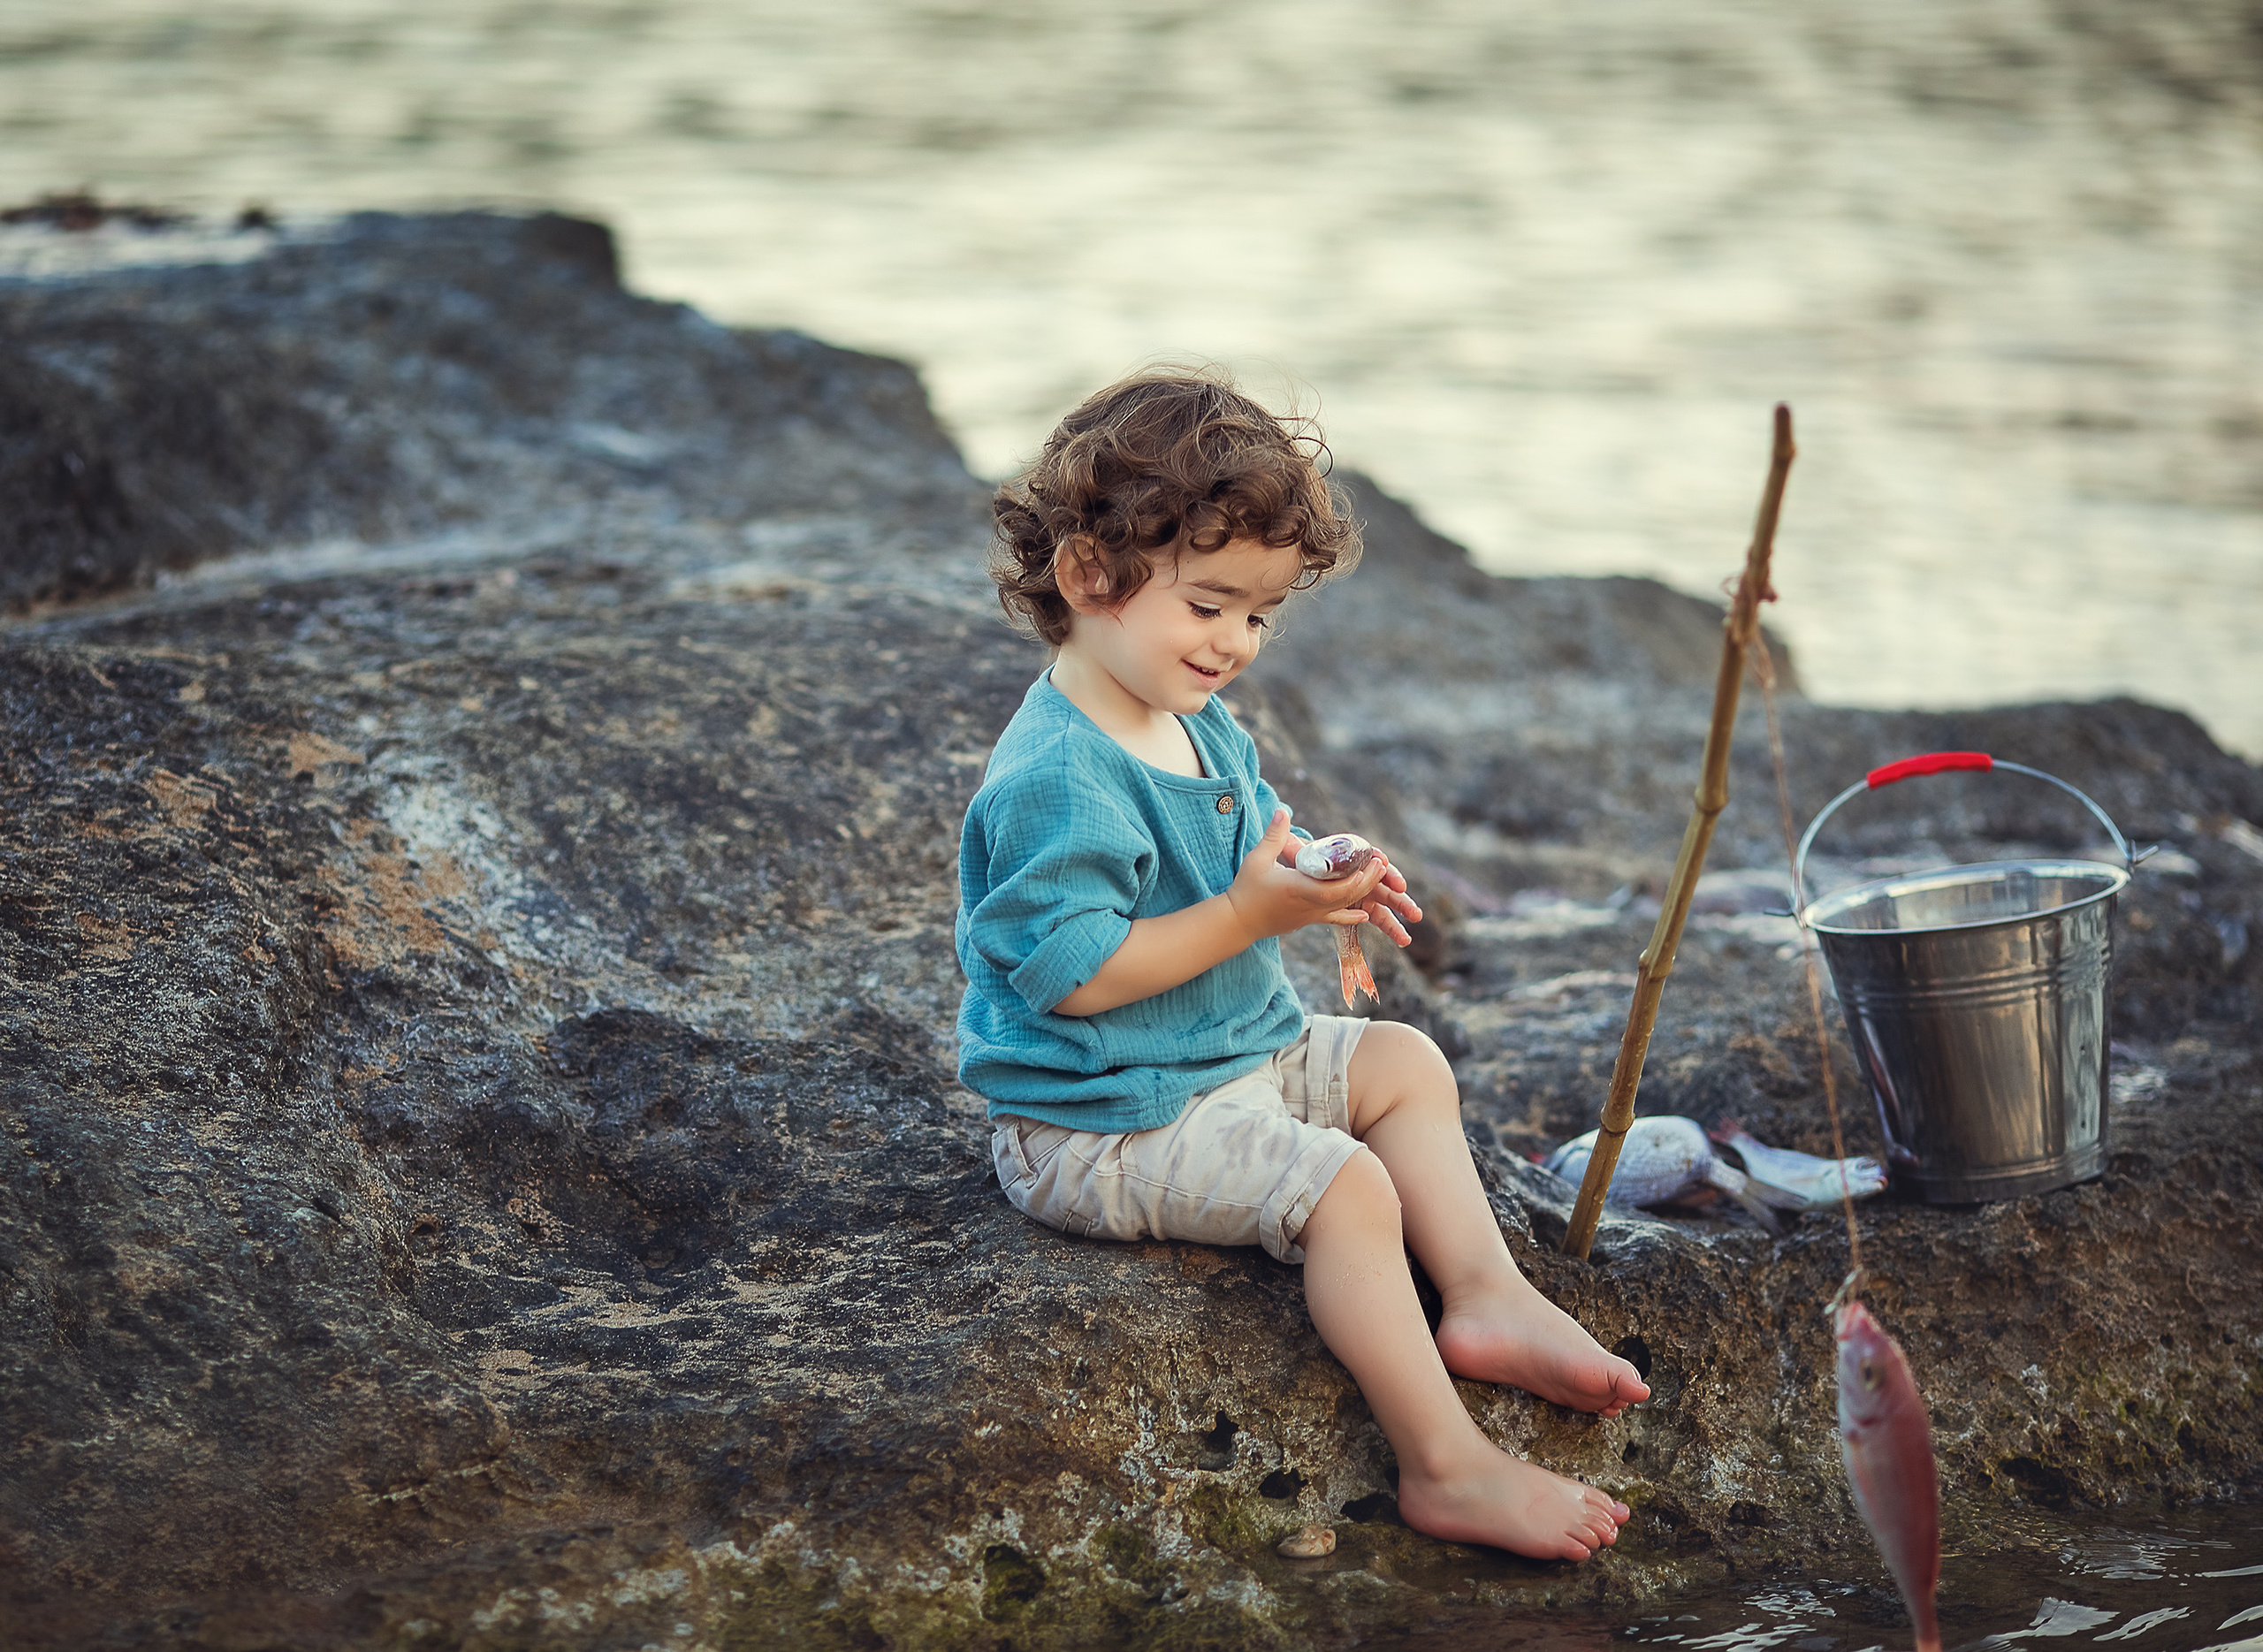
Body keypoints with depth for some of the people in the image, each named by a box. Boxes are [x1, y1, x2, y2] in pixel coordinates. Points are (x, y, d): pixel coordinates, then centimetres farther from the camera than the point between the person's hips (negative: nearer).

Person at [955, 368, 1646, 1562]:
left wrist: (1317, 887, -1)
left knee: (1405, 1065, 16)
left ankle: (1485, 1296, 9)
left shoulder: (1201, 729, 8)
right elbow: (1076, 972, -29)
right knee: (1348, 1185, -24)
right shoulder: (1057, 778, -25)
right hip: (1104, 1125, -11)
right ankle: (1445, 1466, -23)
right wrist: (1249, 914, -29)